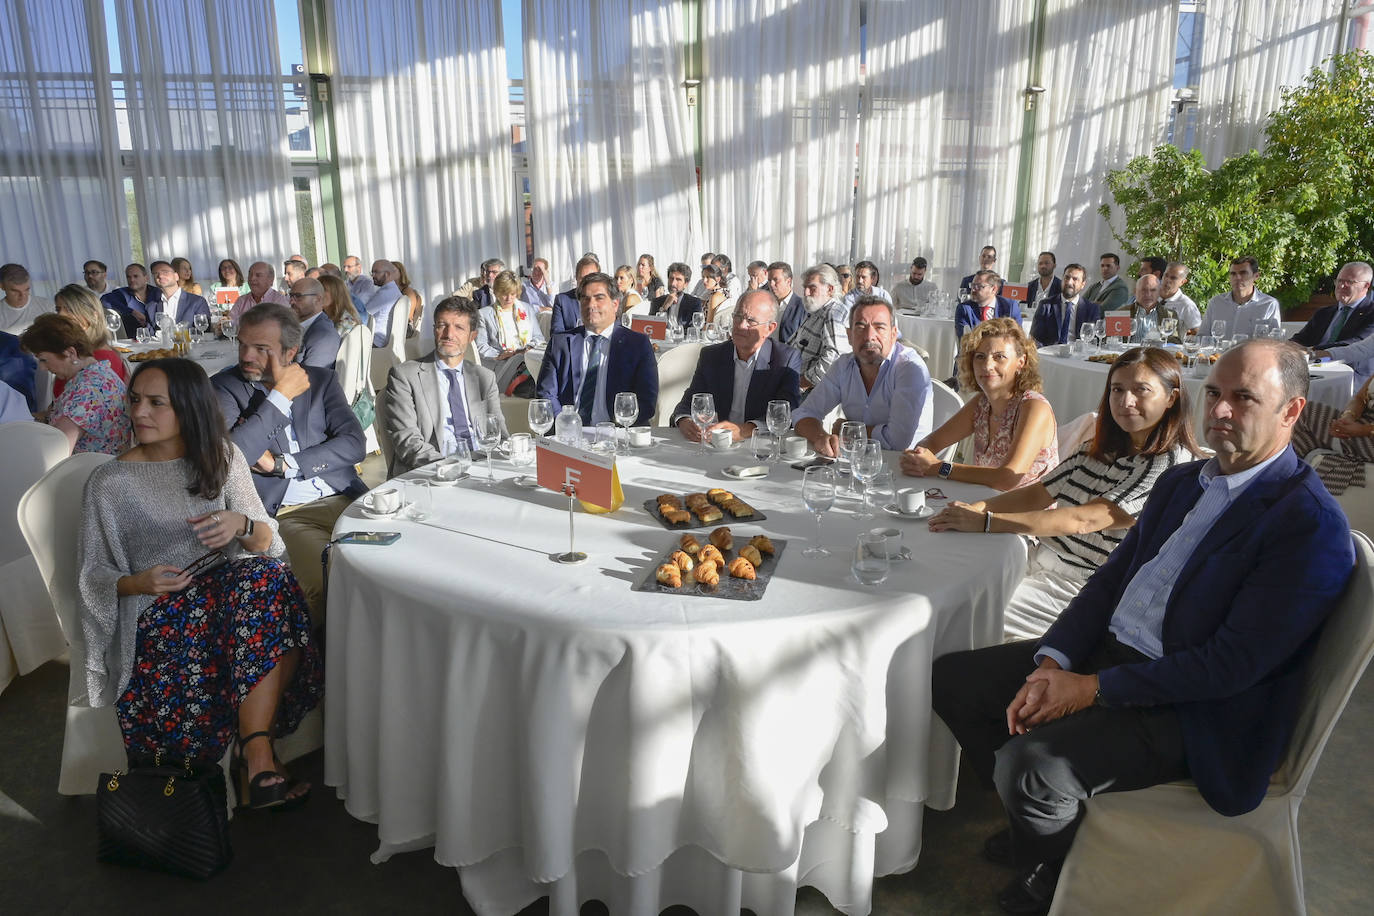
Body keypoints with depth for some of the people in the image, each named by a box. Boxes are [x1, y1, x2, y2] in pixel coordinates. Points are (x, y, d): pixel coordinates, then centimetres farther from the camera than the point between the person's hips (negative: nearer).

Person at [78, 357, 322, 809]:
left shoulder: (222, 458, 10)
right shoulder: (109, 481, 4)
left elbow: (267, 542, 8)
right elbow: (93, 576, 7)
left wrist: (241, 524, -16)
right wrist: (138, 583, -15)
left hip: (231, 589, 3)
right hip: (157, 612, -3)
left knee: (266, 575, -34)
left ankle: (255, 752, -31)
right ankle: (257, 753, -20)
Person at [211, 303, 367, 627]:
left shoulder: (321, 380, 14)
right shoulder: (224, 387, 7)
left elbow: (354, 443, 1)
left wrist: (281, 464, -7)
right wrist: (280, 396, -6)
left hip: (345, 499, 3)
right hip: (284, 514, -3)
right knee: (328, 584, -31)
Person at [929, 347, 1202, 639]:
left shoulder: (1171, 464, -16)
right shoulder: (1099, 449, 10)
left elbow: (1083, 520, -25)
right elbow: (1038, 494, 10)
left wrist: (984, 522, -28)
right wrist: (976, 507, -11)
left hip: (1078, 583, -7)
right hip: (1039, 556, 7)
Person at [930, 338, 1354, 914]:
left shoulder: (1311, 524, -15)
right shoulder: (1182, 482, 11)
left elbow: (1234, 664, -21)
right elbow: (1111, 578, 7)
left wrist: (1093, 689, -19)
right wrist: (1051, 665, -8)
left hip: (1196, 712, -8)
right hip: (1107, 650, 8)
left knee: (1028, 762, -29)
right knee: (951, 677, 1)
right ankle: (1037, 813, 21)